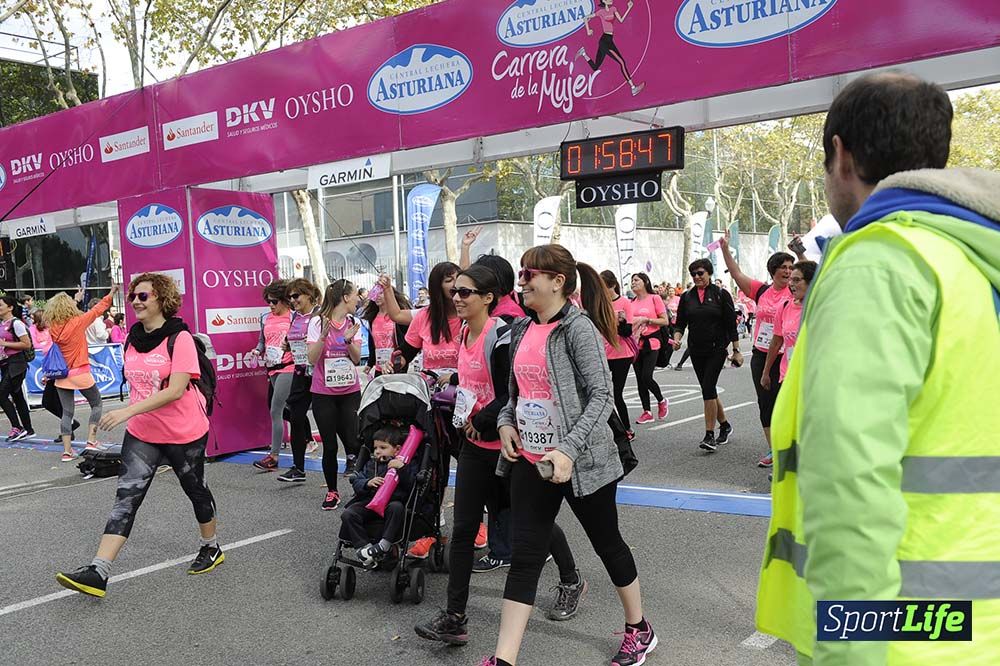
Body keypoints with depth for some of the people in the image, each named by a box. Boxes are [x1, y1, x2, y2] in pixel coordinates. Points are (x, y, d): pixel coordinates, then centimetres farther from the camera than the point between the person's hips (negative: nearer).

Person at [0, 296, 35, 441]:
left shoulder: (16, 323, -12)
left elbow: (27, 344, -17)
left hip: (16, 363, -9)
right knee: (17, 397, 10)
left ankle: (17, 427, -5)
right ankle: (28, 429, 15)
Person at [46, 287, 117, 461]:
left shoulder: (53, 328, -3)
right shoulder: (77, 322, -13)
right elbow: (97, 310, -3)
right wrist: (111, 293, 7)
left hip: (61, 376, 4)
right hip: (80, 374, -4)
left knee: (67, 413, 9)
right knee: (97, 404, 16)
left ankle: (67, 450, 6)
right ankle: (91, 440, 9)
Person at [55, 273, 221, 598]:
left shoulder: (179, 338, -16)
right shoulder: (133, 338, 6)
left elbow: (175, 390, -25)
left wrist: (127, 412, -30)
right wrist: (132, 416, 17)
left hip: (184, 434, -5)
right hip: (141, 434, 5)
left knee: (195, 490, 13)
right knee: (126, 497, -5)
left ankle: (212, 548, 35)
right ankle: (97, 572, -11)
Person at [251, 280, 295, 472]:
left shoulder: (293, 317, -5)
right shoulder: (265, 318, 11)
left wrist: (290, 344, -21)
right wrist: (257, 351, 1)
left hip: (287, 367, -7)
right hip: (271, 368, 7)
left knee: (275, 411, -10)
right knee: (285, 410, 14)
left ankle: (273, 456, -5)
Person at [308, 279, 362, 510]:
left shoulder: (353, 323, 4)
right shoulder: (317, 322, -6)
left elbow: (357, 359, 1)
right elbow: (312, 359, -9)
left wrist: (349, 339, -16)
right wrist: (324, 335, -22)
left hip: (350, 391, 2)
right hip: (324, 393, -2)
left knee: (353, 442, -7)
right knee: (329, 445, 5)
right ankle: (332, 491, 19)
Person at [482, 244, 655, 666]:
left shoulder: (578, 327, -14)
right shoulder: (521, 329, 7)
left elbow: (601, 396, -18)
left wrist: (568, 449, -25)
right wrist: (506, 422, 0)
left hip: (581, 461, -6)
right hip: (531, 461, 6)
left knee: (607, 544, 13)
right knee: (525, 558, 5)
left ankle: (639, 631, 36)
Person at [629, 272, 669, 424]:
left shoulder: (655, 298, -4)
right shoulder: (632, 303, 10)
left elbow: (665, 321, -5)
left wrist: (646, 319, -13)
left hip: (651, 343, -5)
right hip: (636, 343, 5)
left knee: (646, 377, -12)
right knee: (639, 379, 5)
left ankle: (661, 401, 16)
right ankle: (647, 412, 14)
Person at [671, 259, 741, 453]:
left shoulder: (721, 294, -3)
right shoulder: (687, 297, 8)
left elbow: (731, 324, -3)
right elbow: (680, 323, 9)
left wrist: (736, 350, -4)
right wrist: (677, 338, -11)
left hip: (717, 349, -5)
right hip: (696, 351, 5)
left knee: (708, 388, -13)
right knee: (709, 389, 10)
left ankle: (709, 435, -8)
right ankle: (725, 425, 29)